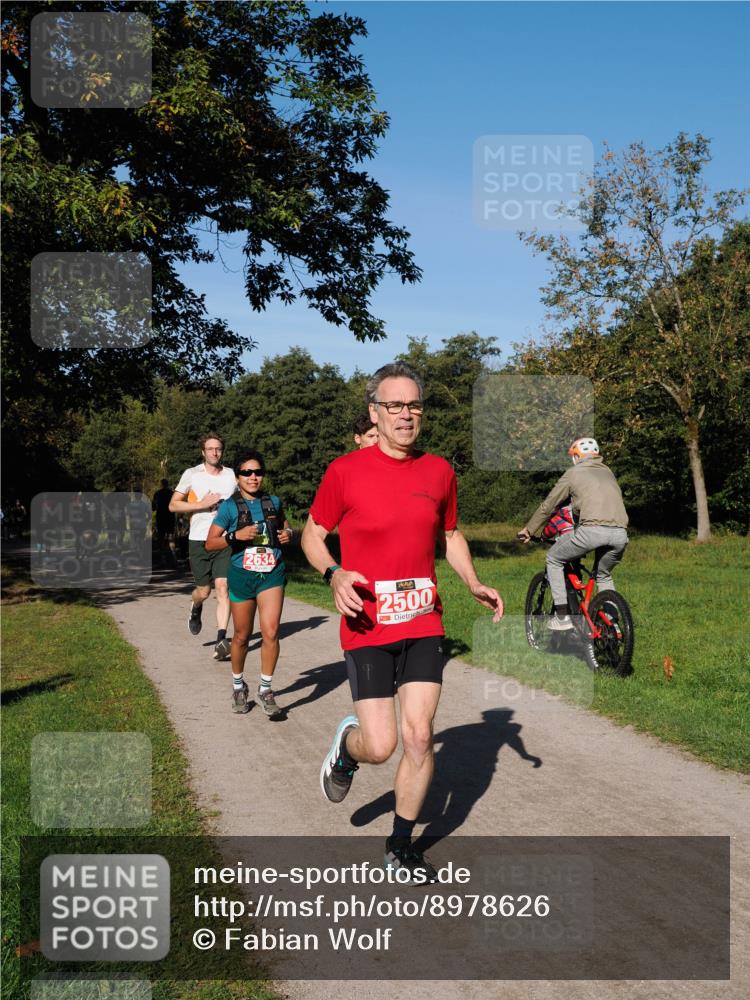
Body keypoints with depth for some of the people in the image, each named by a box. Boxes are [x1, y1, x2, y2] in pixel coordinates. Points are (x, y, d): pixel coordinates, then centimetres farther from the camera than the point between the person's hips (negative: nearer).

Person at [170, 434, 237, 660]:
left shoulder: (232, 475, 7)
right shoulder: (191, 474, 2)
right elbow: (173, 505, 2)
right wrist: (201, 504, -10)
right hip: (199, 540, -1)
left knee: (223, 588, -11)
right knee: (203, 591, 6)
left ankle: (221, 640, -14)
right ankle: (196, 609, 43)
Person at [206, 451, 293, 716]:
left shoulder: (273, 502, 4)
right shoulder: (230, 507, -5)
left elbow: (284, 524, 25)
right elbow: (210, 543, -5)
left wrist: (288, 533, 3)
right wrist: (235, 536, -20)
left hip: (272, 574, 1)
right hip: (242, 575, -1)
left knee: (270, 632, -13)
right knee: (242, 636, 10)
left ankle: (265, 690, 2)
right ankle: (238, 686, 33)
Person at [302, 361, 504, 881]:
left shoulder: (439, 471, 4)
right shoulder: (345, 471, -6)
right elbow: (313, 534, 4)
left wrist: (474, 584, 4)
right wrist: (334, 574, -16)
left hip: (424, 624, 3)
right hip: (367, 627, -3)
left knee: (419, 737, 0)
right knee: (381, 746, -4)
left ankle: (402, 844, 23)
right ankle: (346, 747, 35)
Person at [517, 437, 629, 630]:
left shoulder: (573, 473, 15)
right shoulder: (608, 472, 29)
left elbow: (547, 505, 19)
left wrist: (528, 530, 30)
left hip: (592, 529, -5)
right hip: (620, 534, 5)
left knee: (553, 559, 18)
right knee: (604, 576, 30)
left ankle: (562, 616, 11)